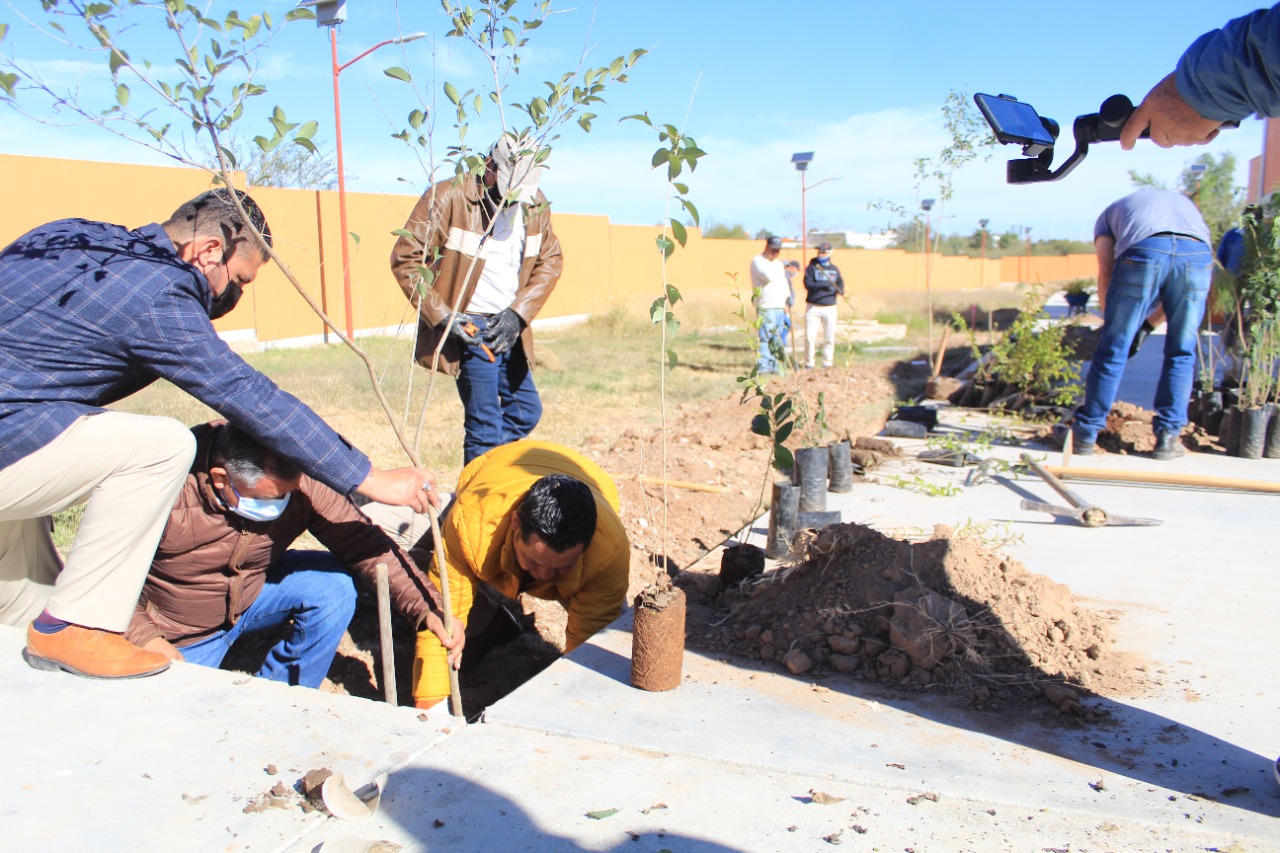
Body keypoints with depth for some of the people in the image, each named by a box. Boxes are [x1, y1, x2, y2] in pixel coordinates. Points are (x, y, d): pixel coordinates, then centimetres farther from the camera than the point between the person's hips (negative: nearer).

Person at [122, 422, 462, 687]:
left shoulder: (301, 480, -25)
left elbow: (364, 543, -23)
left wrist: (428, 609, -31)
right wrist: (146, 639, -29)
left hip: (253, 591, 3)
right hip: (180, 634, -3)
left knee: (332, 586, -22)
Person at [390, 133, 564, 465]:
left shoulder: (535, 203, 3)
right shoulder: (448, 197, -13)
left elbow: (550, 262, 8)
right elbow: (405, 259, -12)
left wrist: (518, 313, -6)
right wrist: (441, 317, -19)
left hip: (508, 326, 7)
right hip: (466, 327, -7)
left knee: (526, 411, 12)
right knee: (485, 424, -8)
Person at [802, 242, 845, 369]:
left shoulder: (834, 269, 12)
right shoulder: (811, 267, 2)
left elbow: (840, 283, 10)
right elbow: (808, 284, -11)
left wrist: (840, 290, -13)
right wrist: (822, 285, -26)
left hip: (830, 307, 3)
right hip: (813, 306, -3)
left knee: (829, 338, 4)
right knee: (810, 336, -6)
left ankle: (827, 363, 13)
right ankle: (809, 363, 3)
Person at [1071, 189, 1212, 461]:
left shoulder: (1111, 211, 35)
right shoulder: (1183, 201, 43)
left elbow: (1105, 273, 19)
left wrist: (1109, 319, 27)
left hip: (1143, 253, -2)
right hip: (1198, 253, 2)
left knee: (1113, 349, 6)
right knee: (1181, 353, 15)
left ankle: (1086, 435, 12)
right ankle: (1168, 437, 16)